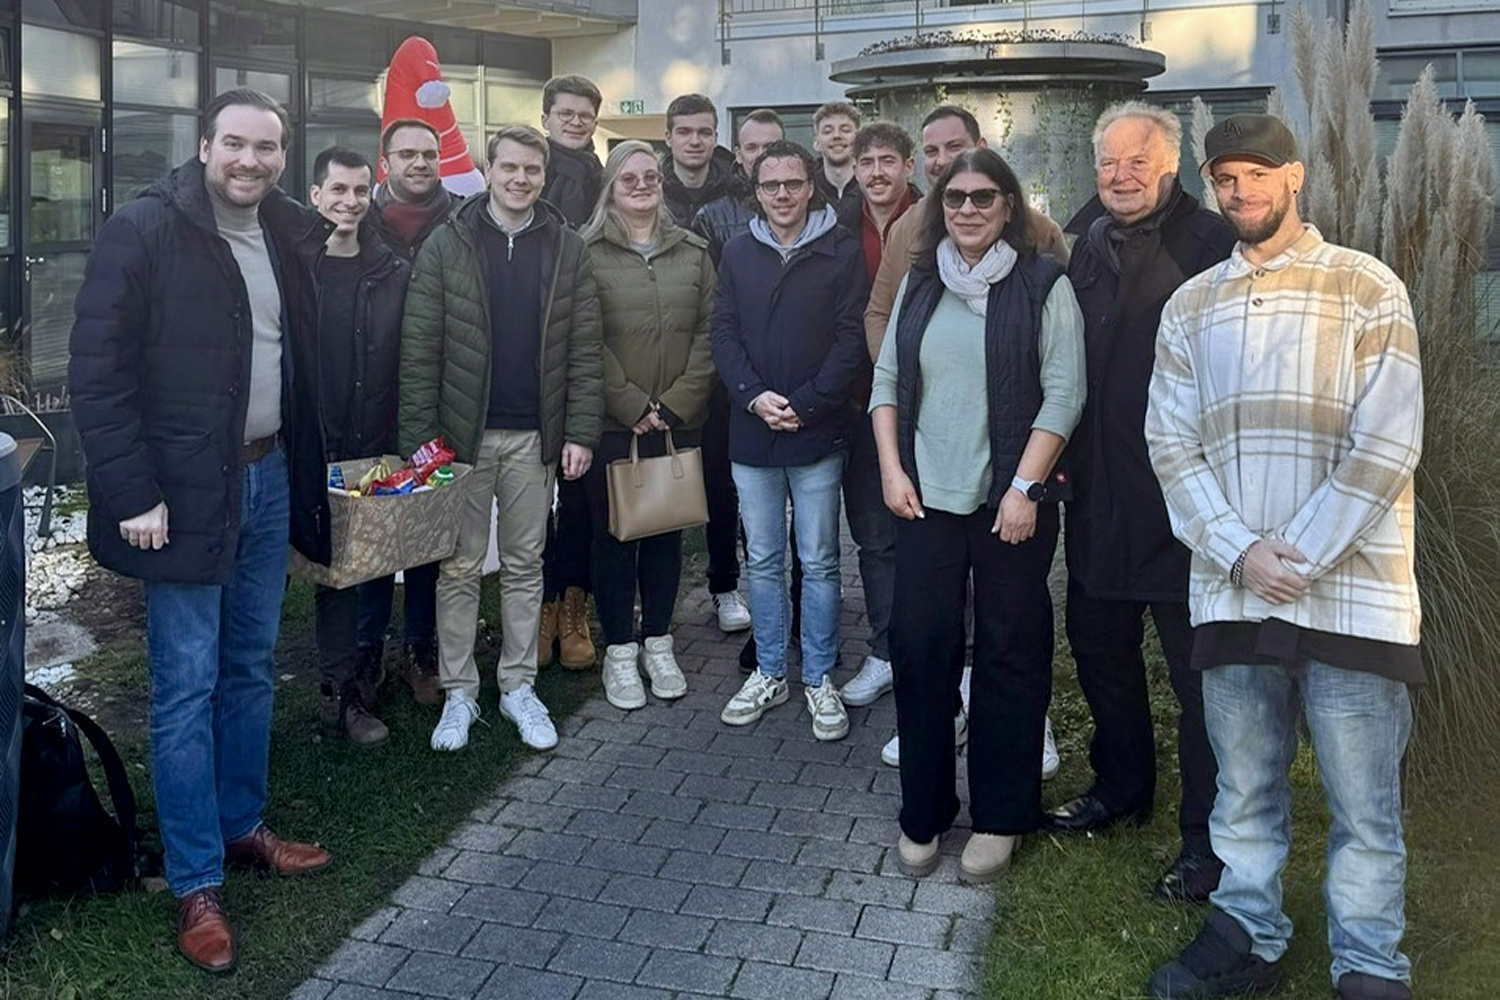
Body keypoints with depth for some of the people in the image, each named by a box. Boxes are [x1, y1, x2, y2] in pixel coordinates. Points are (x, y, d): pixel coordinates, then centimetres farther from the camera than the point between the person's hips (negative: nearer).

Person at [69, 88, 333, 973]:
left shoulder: (287, 235, 8)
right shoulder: (142, 232, -11)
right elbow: (97, 373, -13)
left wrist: (307, 467, 6)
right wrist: (134, 493, -17)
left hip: (269, 477, 6)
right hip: (185, 491, -6)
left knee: (252, 668, 16)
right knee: (187, 686, 2)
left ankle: (241, 826, 33)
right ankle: (197, 884, 13)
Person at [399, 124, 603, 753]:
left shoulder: (567, 250, 4)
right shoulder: (446, 245, -2)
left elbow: (584, 350, 2)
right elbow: (419, 350, -4)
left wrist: (580, 432, -5)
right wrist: (417, 437, -10)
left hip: (535, 437, 2)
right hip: (463, 434, -1)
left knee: (525, 566, 11)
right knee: (459, 568, 7)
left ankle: (519, 687, 23)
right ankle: (459, 693, 18)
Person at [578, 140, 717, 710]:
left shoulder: (693, 253, 9)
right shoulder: (589, 254, -2)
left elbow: (709, 334, 3)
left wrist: (675, 404, -7)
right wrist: (633, 407, -12)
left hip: (678, 422, 3)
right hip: (612, 423, -3)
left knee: (667, 532, 11)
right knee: (613, 534, 5)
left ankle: (657, 642, 26)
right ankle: (619, 651, 18)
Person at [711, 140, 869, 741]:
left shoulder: (842, 252, -1)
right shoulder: (738, 253, 8)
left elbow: (852, 337, -6)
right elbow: (724, 334, 5)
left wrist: (804, 404, -14)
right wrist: (754, 396, -11)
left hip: (818, 433, -3)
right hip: (751, 433, 3)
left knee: (818, 562, 5)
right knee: (763, 560, 11)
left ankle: (818, 678, 18)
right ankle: (769, 672, 25)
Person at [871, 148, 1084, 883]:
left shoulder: (1043, 285, -2)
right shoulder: (919, 284, 11)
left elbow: (1063, 394, -7)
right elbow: (886, 379, 12)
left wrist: (1024, 487, -13)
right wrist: (891, 467, 0)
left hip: (1011, 501, -3)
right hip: (925, 498, 3)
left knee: (1009, 655, 5)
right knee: (920, 648, 4)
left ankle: (999, 818, 20)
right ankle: (922, 812, 19)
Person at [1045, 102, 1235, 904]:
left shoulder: (1211, 244, -11)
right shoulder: (1081, 240, 9)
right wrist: (1054, 450, 9)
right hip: (1099, 487, 7)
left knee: (1197, 668, 4)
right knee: (1098, 643, 19)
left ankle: (1209, 838, 19)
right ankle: (1120, 785, 41)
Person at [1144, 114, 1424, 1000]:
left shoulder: (1369, 289, 1)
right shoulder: (1191, 306, 11)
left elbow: (1388, 445, -7)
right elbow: (1171, 442, 4)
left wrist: (1301, 557, -12)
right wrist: (1241, 554, -9)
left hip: (1351, 590, -3)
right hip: (1231, 589, 3)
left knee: (1364, 803, 4)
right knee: (1245, 789, 13)